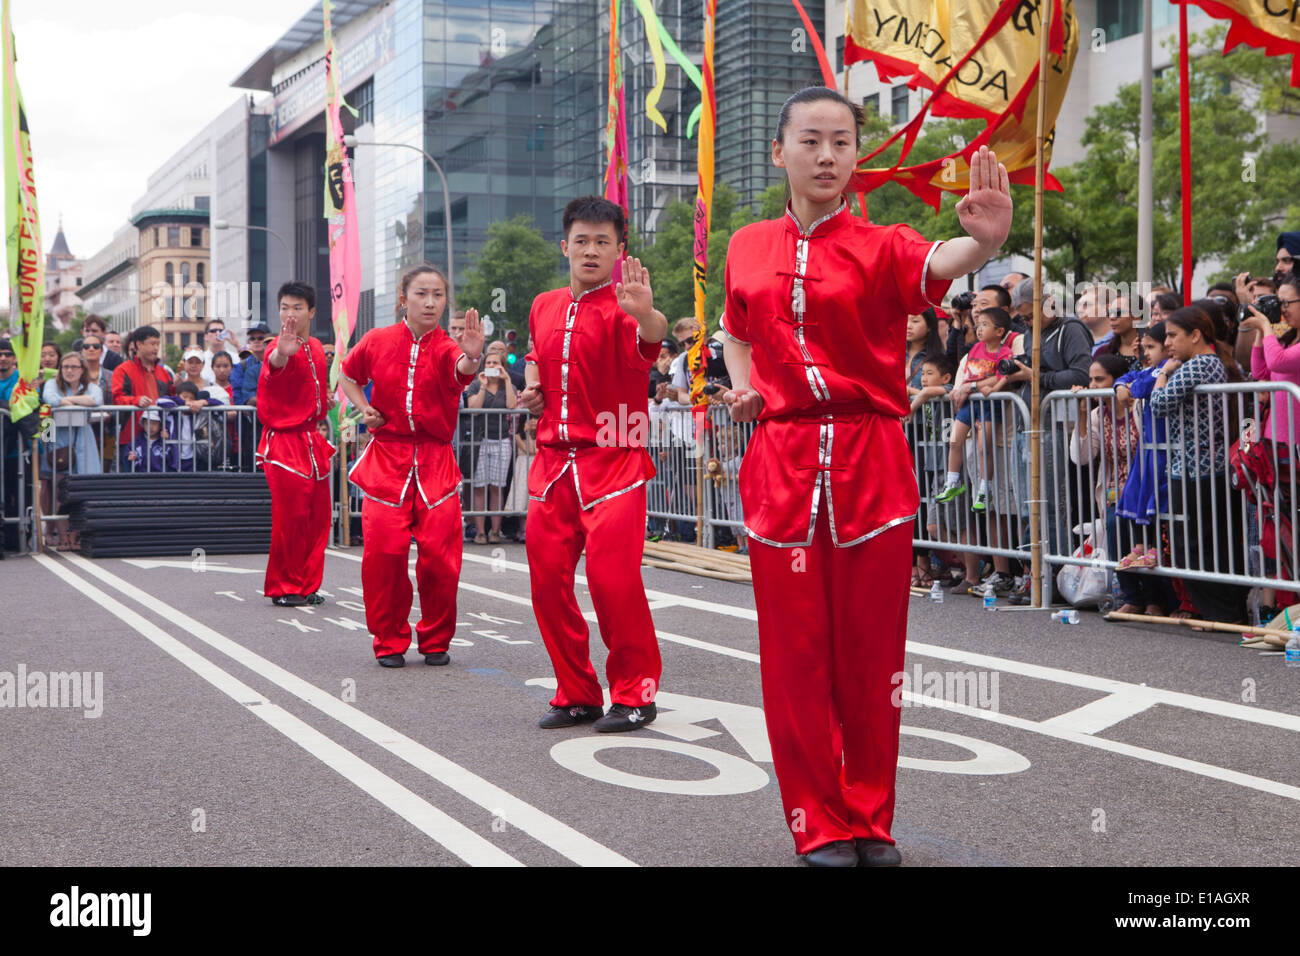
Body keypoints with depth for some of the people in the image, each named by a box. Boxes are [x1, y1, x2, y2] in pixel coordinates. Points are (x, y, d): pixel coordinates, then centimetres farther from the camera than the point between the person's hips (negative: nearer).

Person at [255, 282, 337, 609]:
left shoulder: (316, 348, 12)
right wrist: (281, 353, -61)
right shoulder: (280, 346, -13)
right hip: (283, 443, -7)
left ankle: (307, 586, 18)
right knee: (291, 519, -6)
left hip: (311, 442, 8)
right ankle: (283, 588, 7)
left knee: (318, 519, 8)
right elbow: (273, 364, -40)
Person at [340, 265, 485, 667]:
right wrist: (363, 407, 5)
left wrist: (471, 358, -52)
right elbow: (348, 375, 23)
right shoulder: (377, 341, 3)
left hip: (435, 461, -1)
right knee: (383, 552, -5)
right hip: (386, 457, 1)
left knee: (439, 554, -5)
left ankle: (436, 640, 15)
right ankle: (389, 642, 12)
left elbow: (460, 371, -29)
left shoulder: (445, 348, -4)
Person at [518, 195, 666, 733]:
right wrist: (532, 386, 11)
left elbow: (651, 336, -32)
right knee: (547, 580, 6)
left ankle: (634, 693, 6)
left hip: (613, 463, -6)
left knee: (613, 579, -11)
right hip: (553, 463, 6)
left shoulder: (620, 308, -8)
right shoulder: (544, 307, 12)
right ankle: (577, 694, 20)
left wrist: (646, 316, -55)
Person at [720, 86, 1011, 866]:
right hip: (781, 463, 2)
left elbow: (937, 264, -26)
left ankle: (870, 817, 20)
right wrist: (743, 390, 6)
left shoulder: (880, 246, -2)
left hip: (870, 464, -2)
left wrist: (984, 240, -48)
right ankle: (819, 824, 17)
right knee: (796, 652, 4)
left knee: (871, 652, 5)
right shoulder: (748, 248, 8)